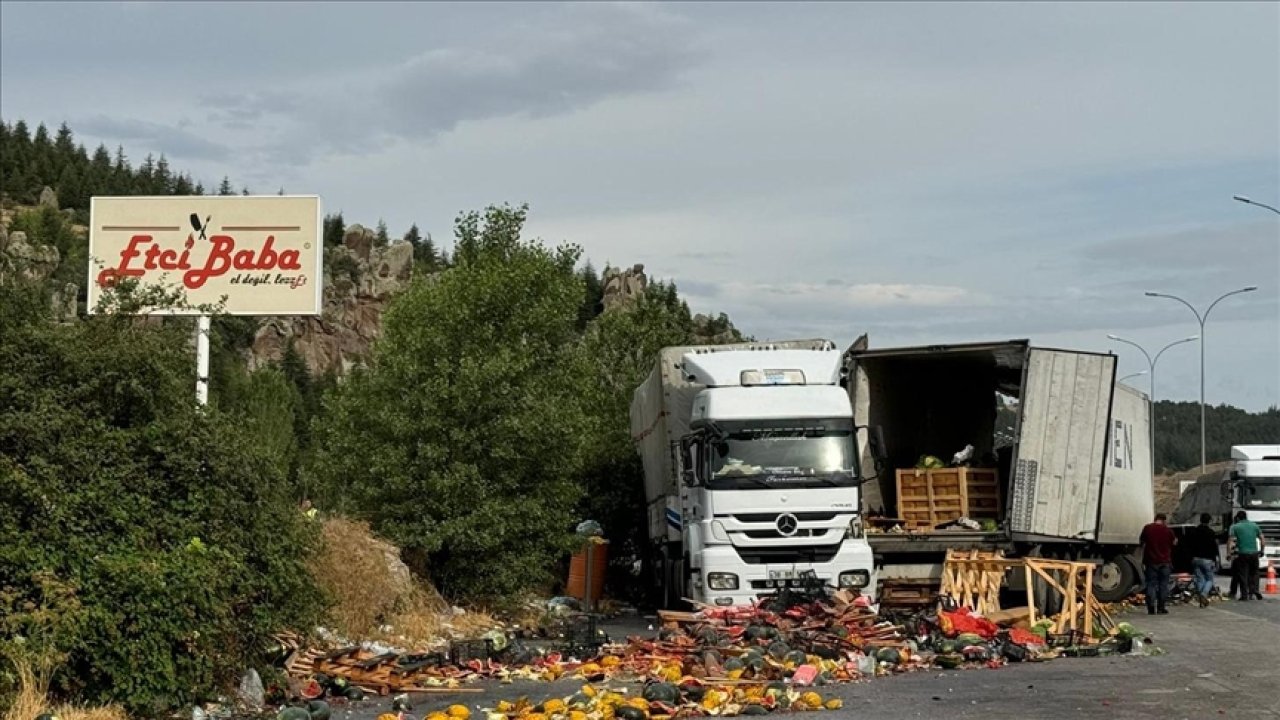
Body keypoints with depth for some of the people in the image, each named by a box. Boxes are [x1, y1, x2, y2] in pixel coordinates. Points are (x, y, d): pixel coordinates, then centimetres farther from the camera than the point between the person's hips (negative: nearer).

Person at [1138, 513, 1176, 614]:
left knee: (1151, 584, 3)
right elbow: (1174, 543, 12)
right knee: (1163, 585, 8)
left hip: (1151, 561, 0)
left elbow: (1141, 542, 6)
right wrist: (1176, 540, 35)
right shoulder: (1168, 530, -3)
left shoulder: (1147, 528, -4)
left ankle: (1151, 608, -4)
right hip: (1165, 562, 0)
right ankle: (1161, 608, 7)